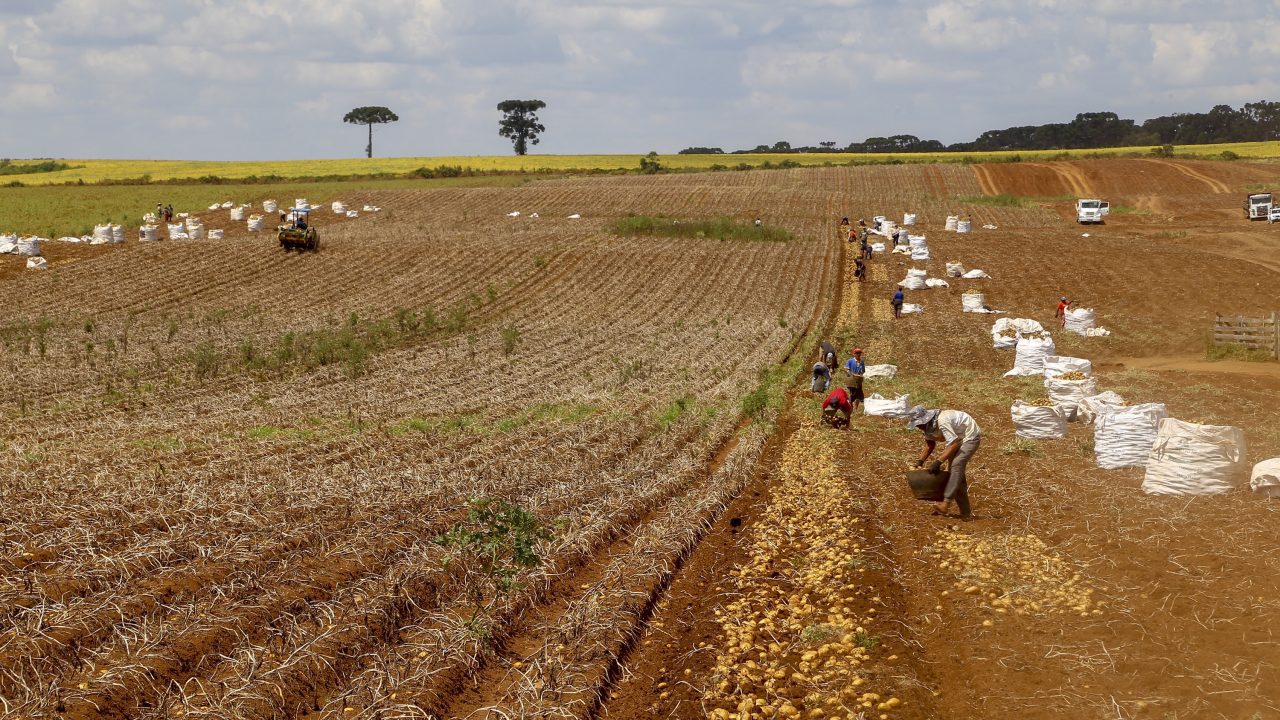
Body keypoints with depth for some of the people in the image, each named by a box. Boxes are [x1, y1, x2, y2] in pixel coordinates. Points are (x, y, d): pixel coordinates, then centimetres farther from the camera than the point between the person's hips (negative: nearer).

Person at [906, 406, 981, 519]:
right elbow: (930, 445, 9)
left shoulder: (942, 421, -35)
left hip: (970, 437, -10)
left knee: (956, 465, -28)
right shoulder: (928, 425, -7)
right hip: (958, 438, 10)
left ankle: (947, 502, -33)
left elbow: (953, 444, -37)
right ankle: (965, 513, 13)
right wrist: (920, 461, -1)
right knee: (957, 473, 7)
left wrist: (938, 462, -38)